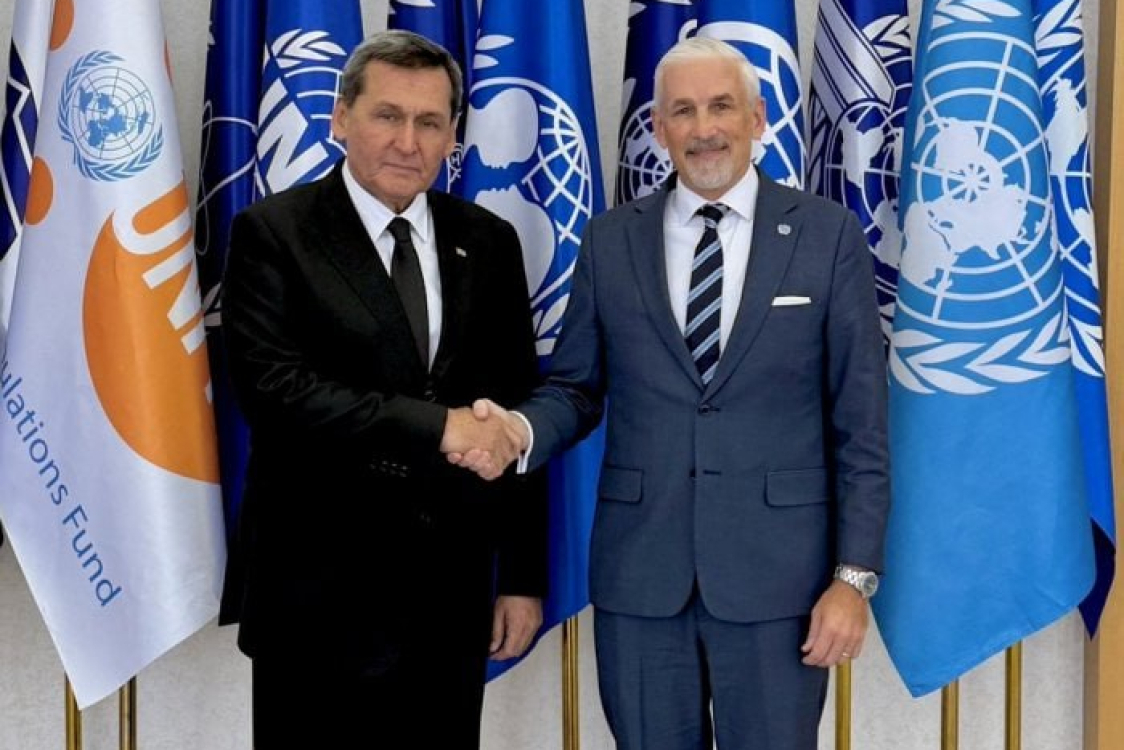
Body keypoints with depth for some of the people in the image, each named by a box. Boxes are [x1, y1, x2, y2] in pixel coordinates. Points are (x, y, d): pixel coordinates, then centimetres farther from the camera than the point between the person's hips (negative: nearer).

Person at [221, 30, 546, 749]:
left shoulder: (489, 241, 7)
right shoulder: (273, 232, -4)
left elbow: (517, 413, 8)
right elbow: (272, 386, -17)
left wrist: (524, 576, 5)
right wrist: (437, 427, -19)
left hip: (452, 589, 4)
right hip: (321, 590, -3)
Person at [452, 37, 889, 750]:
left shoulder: (828, 234, 0)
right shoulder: (610, 241, 6)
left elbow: (861, 423, -2)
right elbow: (576, 387, 10)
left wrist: (855, 574, -6)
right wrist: (522, 430, -12)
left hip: (776, 573, -2)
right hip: (640, 573, 2)